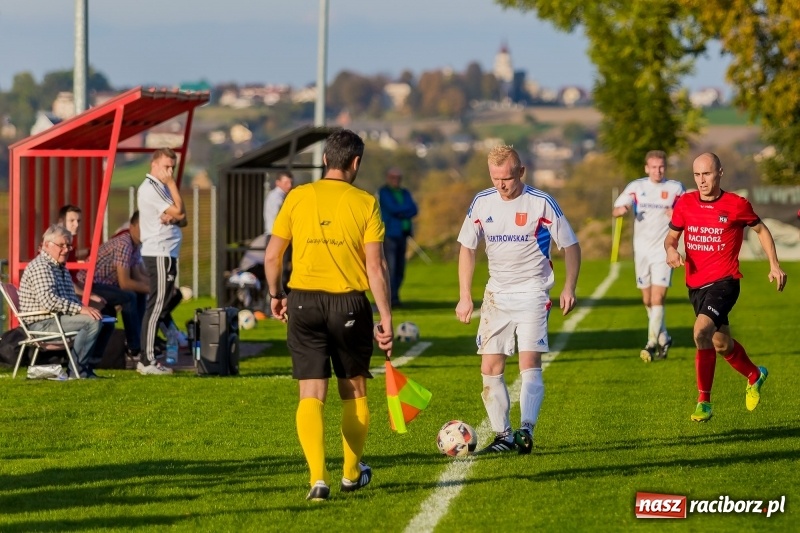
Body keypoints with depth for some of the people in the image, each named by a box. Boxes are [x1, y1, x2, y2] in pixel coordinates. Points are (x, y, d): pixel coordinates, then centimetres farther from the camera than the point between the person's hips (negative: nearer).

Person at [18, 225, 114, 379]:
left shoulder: (61, 268, 22)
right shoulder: (40, 267, -13)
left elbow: (70, 299, 23)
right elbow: (48, 300, -26)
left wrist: (85, 308, 1)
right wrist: (80, 309, -27)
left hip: (59, 318, 11)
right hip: (42, 324, -11)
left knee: (107, 323, 7)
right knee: (92, 322, -27)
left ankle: (89, 366, 3)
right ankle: (76, 370, -24)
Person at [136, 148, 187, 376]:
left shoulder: (161, 188, 19)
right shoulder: (150, 188, -12)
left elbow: (182, 220, 14)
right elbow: (180, 212, -17)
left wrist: (173, 218, -9)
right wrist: (172, 183, -9)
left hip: (165, 254, 11)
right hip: (159, 254, -11)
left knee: (158, 306, 13)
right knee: (156, 306, -12)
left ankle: (149, 358, 17)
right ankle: (147, 361, -13)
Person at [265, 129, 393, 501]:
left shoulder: (298, 197, 1)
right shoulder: (364, 203, -4)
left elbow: (272, 255, 3)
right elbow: (376, 267, -8)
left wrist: (275, 295, 20)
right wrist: (386, 319, -4)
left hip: (304, 302, 1)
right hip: (349, 303, -1)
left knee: (311, 395, 1)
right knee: (354, 391, 17)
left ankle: (318, 477, -13)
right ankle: (352, 474, 29)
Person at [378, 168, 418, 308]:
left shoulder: (404, 193, 20)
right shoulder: (383, 192, 2)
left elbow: (414, 210, 6)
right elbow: (392, 208, -13)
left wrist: (401, 212, -10)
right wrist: (407, 209, 0)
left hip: (402, 234, 7)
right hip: (389, 234, -7)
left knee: (400, 269, 5)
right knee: (390, 268, -13)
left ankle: (394, 296, 11)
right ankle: (392, 298, -16)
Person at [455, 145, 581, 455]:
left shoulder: (541, 204, -9)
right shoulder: (482, 203, 2)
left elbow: (571, 246, -1)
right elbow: (467, 248, 12)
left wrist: (569, 288, -12)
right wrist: (465, 296, 6)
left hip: (532, 293, -4)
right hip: (496, 295, 4)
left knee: (529, 362, -17)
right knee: (490, 367, 1)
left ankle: (526, 431, -25)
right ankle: (503, 435, 9)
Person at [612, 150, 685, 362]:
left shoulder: (675, 188, 1)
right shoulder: (636, 187, 3)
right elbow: (615, 211, -3)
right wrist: (622, 209, -27)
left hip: (664, 249, -3)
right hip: (642, 250, 3)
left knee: (658, 297, -14)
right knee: (648, 301, 9)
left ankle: (652, 343, -15)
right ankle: (663, 338, 26)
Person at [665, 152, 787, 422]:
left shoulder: (737, 205, -7)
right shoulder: (685, 204, 1)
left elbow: (761, 229, 10)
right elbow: (671, 236, 13)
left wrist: (774, 264, 6)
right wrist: (671, 250, -11)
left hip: (724, 281, -5)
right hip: (696, 284, 5)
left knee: (702, 331, -27)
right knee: (720, 344, 17)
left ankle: (704, 401, -17)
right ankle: (754, 375, 47)